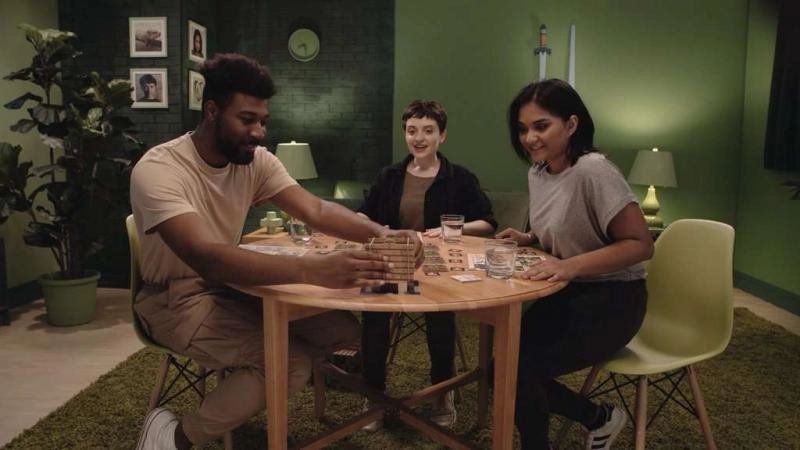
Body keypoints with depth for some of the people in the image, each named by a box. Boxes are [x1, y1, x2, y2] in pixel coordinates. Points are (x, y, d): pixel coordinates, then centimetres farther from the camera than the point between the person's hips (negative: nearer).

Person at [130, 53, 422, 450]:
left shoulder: (256, 161, -4)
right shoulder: (158, 170, -25)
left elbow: (316, 210, -13)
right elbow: (205, 258, -41)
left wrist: (380, 233, -34)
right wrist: (313, 270, -53)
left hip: (230, 285, 7)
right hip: (177, 297, -7)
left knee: (342, 329, -9)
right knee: (290, 361, -27)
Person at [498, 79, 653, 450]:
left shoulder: (593, 171, -22)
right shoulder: (537, 173, 4)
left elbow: (640, 245, -23)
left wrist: (572, 266, -33)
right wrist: (529, 240, 1)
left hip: (611, 301, -8)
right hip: (567, 295, 8)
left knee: (519, 368, -19)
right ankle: (600, 418, 16)